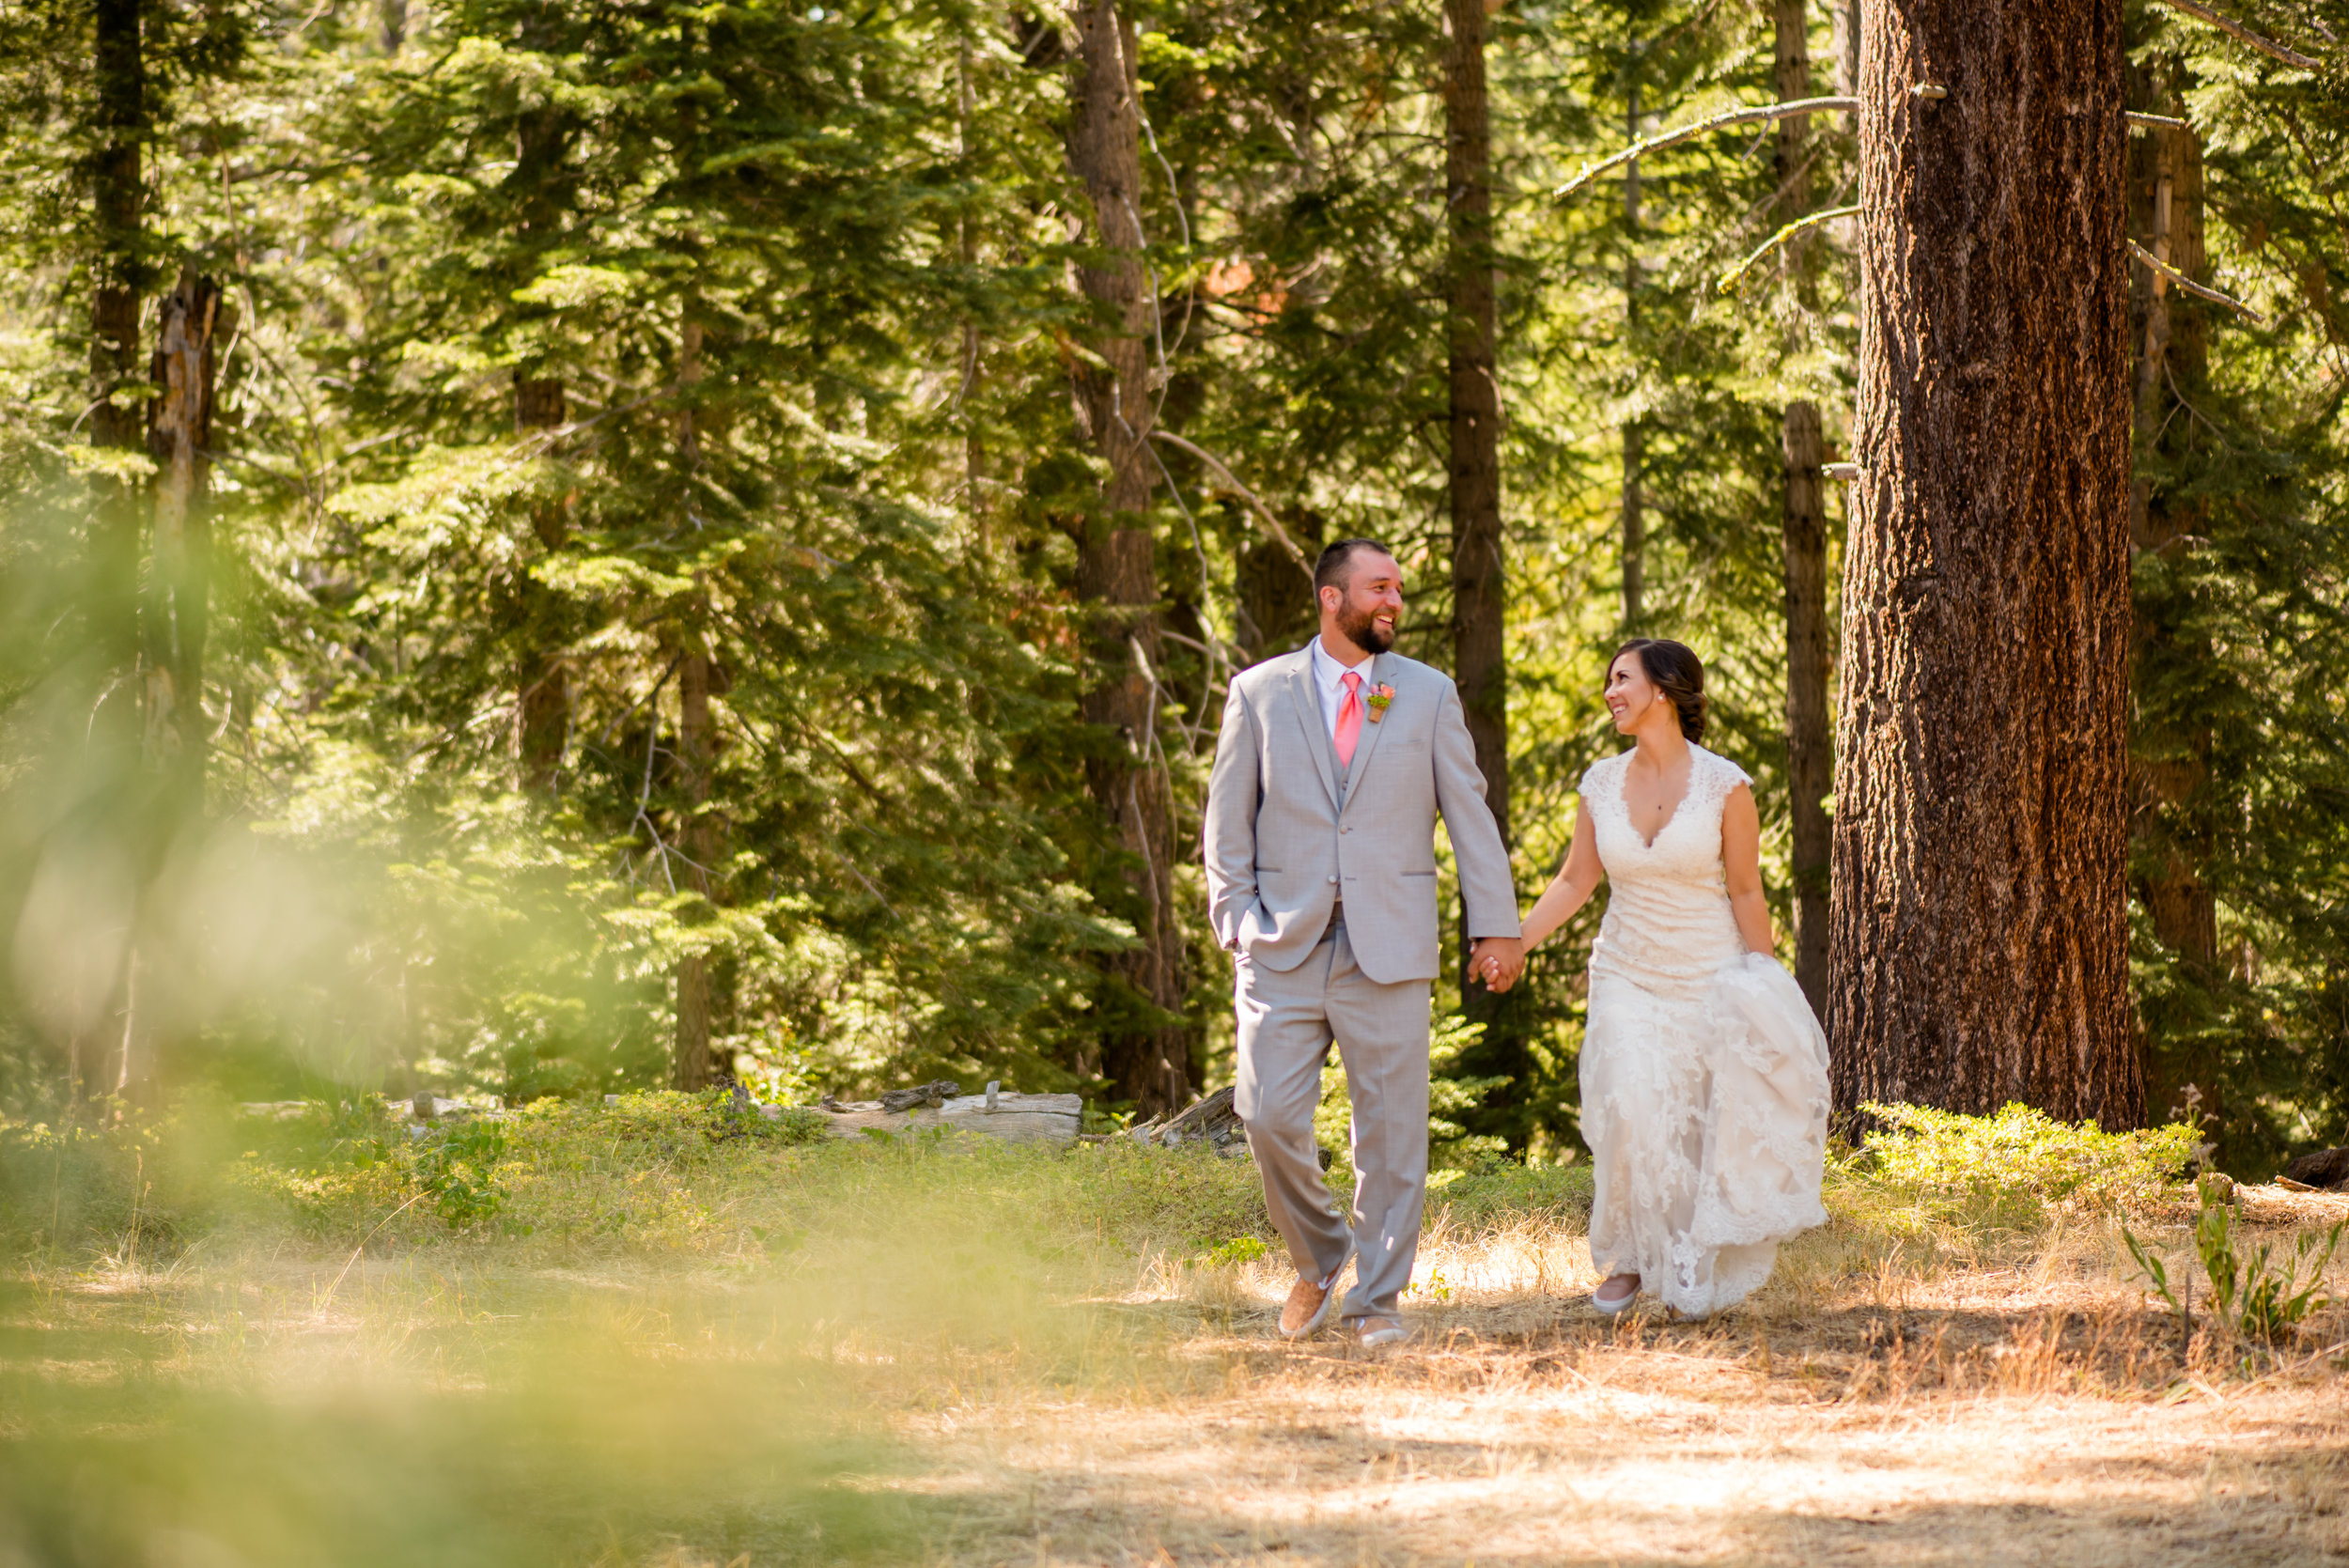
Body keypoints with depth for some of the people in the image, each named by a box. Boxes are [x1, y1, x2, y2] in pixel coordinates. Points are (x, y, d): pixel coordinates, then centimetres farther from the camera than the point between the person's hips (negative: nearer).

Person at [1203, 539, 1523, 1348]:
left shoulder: (1429, 695, 9)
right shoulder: (1260, 693, 7)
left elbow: (1470, 814, 7)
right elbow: (1229, 818, 8)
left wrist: (1496, 926, 2)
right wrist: (1238, 919, -2)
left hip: (1389, 947, 0)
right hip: (1285, 947, 0)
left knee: (1391, 1128, -1)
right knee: (1270, 1116, -6)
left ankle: (1377, 1300, 8)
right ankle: (1319, 1257, 18)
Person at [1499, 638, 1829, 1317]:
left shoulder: (1724, 785, -8)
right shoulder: (1603, 784, 2)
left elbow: (1746, 893, -5)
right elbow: (1575, 882, 8)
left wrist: (1764, 993, -5)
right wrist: (1512, 943, -2)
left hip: (1711, 978, -2)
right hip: (1628, 977, 2)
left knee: (1714, 1133, -2)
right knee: (1630, 1114, -15)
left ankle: (1700, 1273, 11)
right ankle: (1628, 1256, 0)